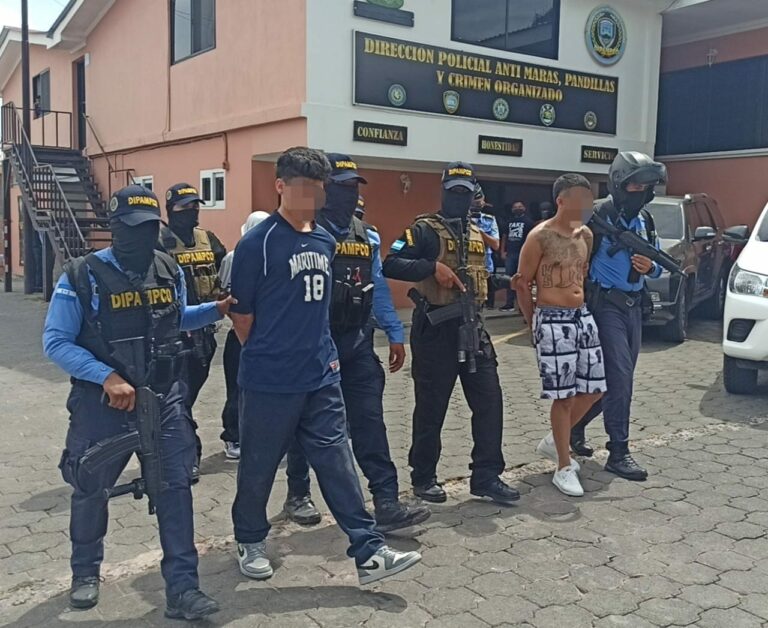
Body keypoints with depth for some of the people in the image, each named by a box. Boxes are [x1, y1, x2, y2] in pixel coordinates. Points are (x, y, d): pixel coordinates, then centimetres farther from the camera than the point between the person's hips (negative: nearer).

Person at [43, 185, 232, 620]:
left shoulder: (170, 271, 1)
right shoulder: (82, 276, -12)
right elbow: (56, 343, -14)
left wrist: (218, 310, 2)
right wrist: (108, 376, -24)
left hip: (164, 397, 3)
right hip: (102, 401, -2)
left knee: (176, 486, -2)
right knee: (91, 488, 13)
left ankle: (182, 588, 7)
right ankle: (86, 571, 39)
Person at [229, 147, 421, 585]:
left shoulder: (326, 241, 9)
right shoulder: (258, 243, -12)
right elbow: (242, 314, -6)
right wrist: (267, 355, 4)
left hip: (322, 377, 6)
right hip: (270, 381, -5)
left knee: (338, 462, 7)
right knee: (259, 466, 11)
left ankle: (369, 552, 11)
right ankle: (250, 542, 33)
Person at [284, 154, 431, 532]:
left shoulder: (368, 236, 11)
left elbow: (378, 287, 14)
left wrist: (395, 334, 10)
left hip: (357, 344, 5)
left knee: (370, 423, 0)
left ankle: (386, 504, 2)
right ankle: (298, 495, 28)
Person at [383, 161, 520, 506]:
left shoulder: (479, 235, 17)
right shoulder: (424, 229, -6)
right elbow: (391, 265, -17)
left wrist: (503, 281, 7)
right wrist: (433, 267, -25)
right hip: (435, 327, -6)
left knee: (489, 400, 3)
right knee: (432, 405, 3)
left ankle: (486, 476, 13)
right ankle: (423, 477, 19)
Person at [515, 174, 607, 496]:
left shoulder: (586, 234, 11)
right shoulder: (540, 236, -10)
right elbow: (523, 284, -6)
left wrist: (581, 309, 17)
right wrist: (533, 325, -1)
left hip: (583, 316, 7)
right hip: (553, 320, -7)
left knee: (593, 388, 9)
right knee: (563, 396, -2)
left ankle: (553, 441, 30)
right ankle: (564, 468, 11)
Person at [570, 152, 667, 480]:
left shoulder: (644, 219, 13)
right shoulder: (598, 214, -11)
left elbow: (657, 263, 17)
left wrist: (650, 267, -6)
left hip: (634, 305, 8)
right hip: (607, 303, -8)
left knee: (618, 378, 12)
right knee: (619, 377, -10)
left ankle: (575, 428, 30)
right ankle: (618, 452, -2)